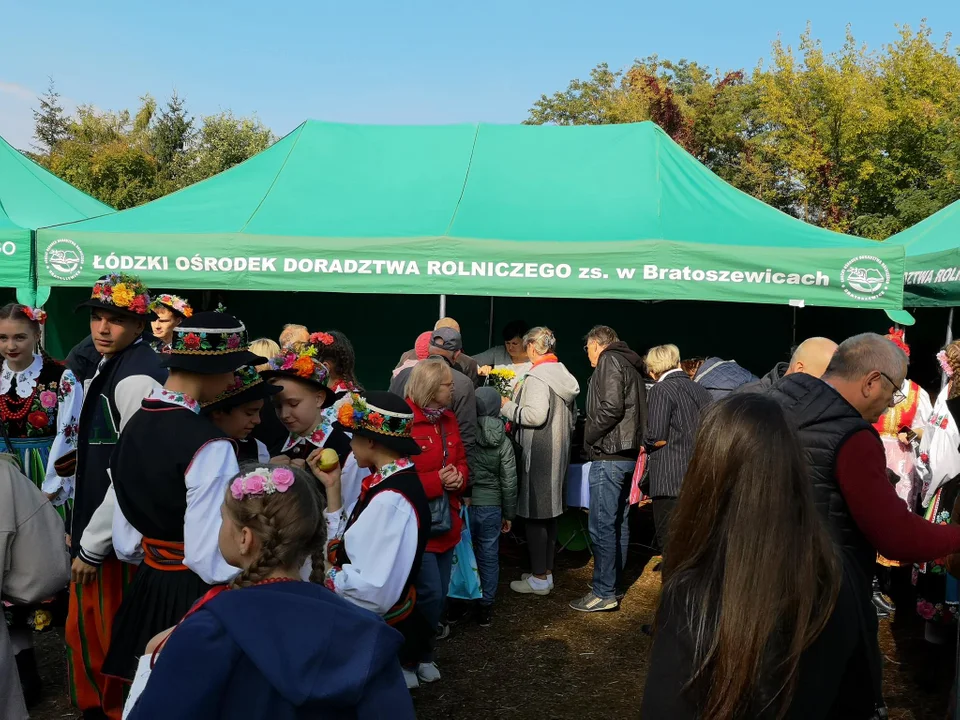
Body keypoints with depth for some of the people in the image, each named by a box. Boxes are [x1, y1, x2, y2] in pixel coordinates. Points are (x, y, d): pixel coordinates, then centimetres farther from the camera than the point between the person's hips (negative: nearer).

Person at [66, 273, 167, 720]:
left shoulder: (137, 379, -20)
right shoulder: (106, 369, 10)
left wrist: (93, 545, -15)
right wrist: (80, 528, 15)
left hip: (116, 539, -9)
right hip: (92, 530, 9)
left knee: (114, 640, 6)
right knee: (83, 632, 22)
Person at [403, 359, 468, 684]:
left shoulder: (447, 419, 9)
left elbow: (461, 460, 16)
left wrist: (459, 476, -7)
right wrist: (437, 481, -22)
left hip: (446, 522, 8)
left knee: (440, 593, 14)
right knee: (430, 593, -8)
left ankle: (422, 653, 32)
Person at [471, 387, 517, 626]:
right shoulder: (503, 441, -3)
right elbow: (509, 481, 1)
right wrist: (509, 514, 11)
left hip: (464, 502, -1)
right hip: (491, 506, 2)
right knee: (488, 556, 11)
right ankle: (485, 607, 18)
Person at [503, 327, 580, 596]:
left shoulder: (537, 377, -15)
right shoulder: (564, 376, 13)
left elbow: (536, 415, -25)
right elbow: (572, 417, 18)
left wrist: (508, 407, -11)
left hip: (538, 454, -9)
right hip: (558, 452, 9)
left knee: (535, 515, -1)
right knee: (549, 513, 15)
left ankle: (539, 579, 5)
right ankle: (547, 572, 24)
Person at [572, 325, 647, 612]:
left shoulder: (609, 360, -8)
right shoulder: (631, 365, 20)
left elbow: (611, 407, -21)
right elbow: (637, 410, 17)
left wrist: (589, 436, -9)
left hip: (609, 455, -10)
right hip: (629, 454, 10)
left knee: (601, 525, -6)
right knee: (619, 523, 15)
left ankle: (604, 593, -2)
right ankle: (614, 585, 23)